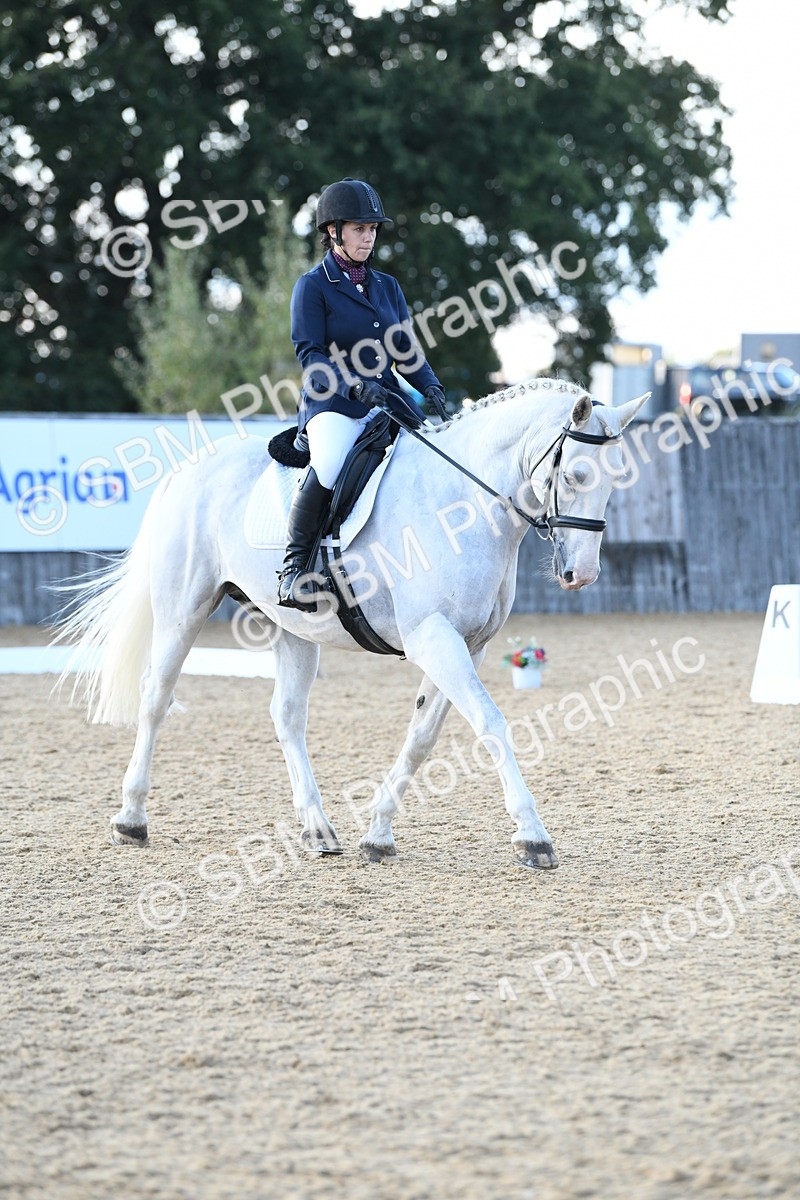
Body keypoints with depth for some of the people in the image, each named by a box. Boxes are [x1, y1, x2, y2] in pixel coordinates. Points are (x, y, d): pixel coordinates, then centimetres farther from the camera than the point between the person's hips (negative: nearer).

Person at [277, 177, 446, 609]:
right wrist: (356, 387, -23)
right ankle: (295, 563, -21)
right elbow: (310, 354, -8)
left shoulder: (387, 286, 19)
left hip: (387, 402, 6)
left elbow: (407, 348, 17)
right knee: (330, 464, -37)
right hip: (333, 405, -6)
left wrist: (431, 387, -4)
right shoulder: (312, 286, 1)